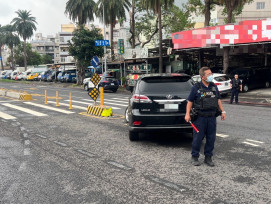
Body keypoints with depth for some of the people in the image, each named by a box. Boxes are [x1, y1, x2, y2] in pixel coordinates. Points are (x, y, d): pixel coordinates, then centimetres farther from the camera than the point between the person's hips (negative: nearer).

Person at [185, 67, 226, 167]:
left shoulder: (214, 86, 10)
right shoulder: (196, 87, -4)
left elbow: (218, 99, 18)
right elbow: (190, 101, -3)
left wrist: (222, 111, 13)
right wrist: (187, 114, -10)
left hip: (212, 117, 5)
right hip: (200, 117, -4)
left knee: (211, 138, 8)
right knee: (197, 138, 1)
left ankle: (208, 157, 20)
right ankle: (195, 157, 15)